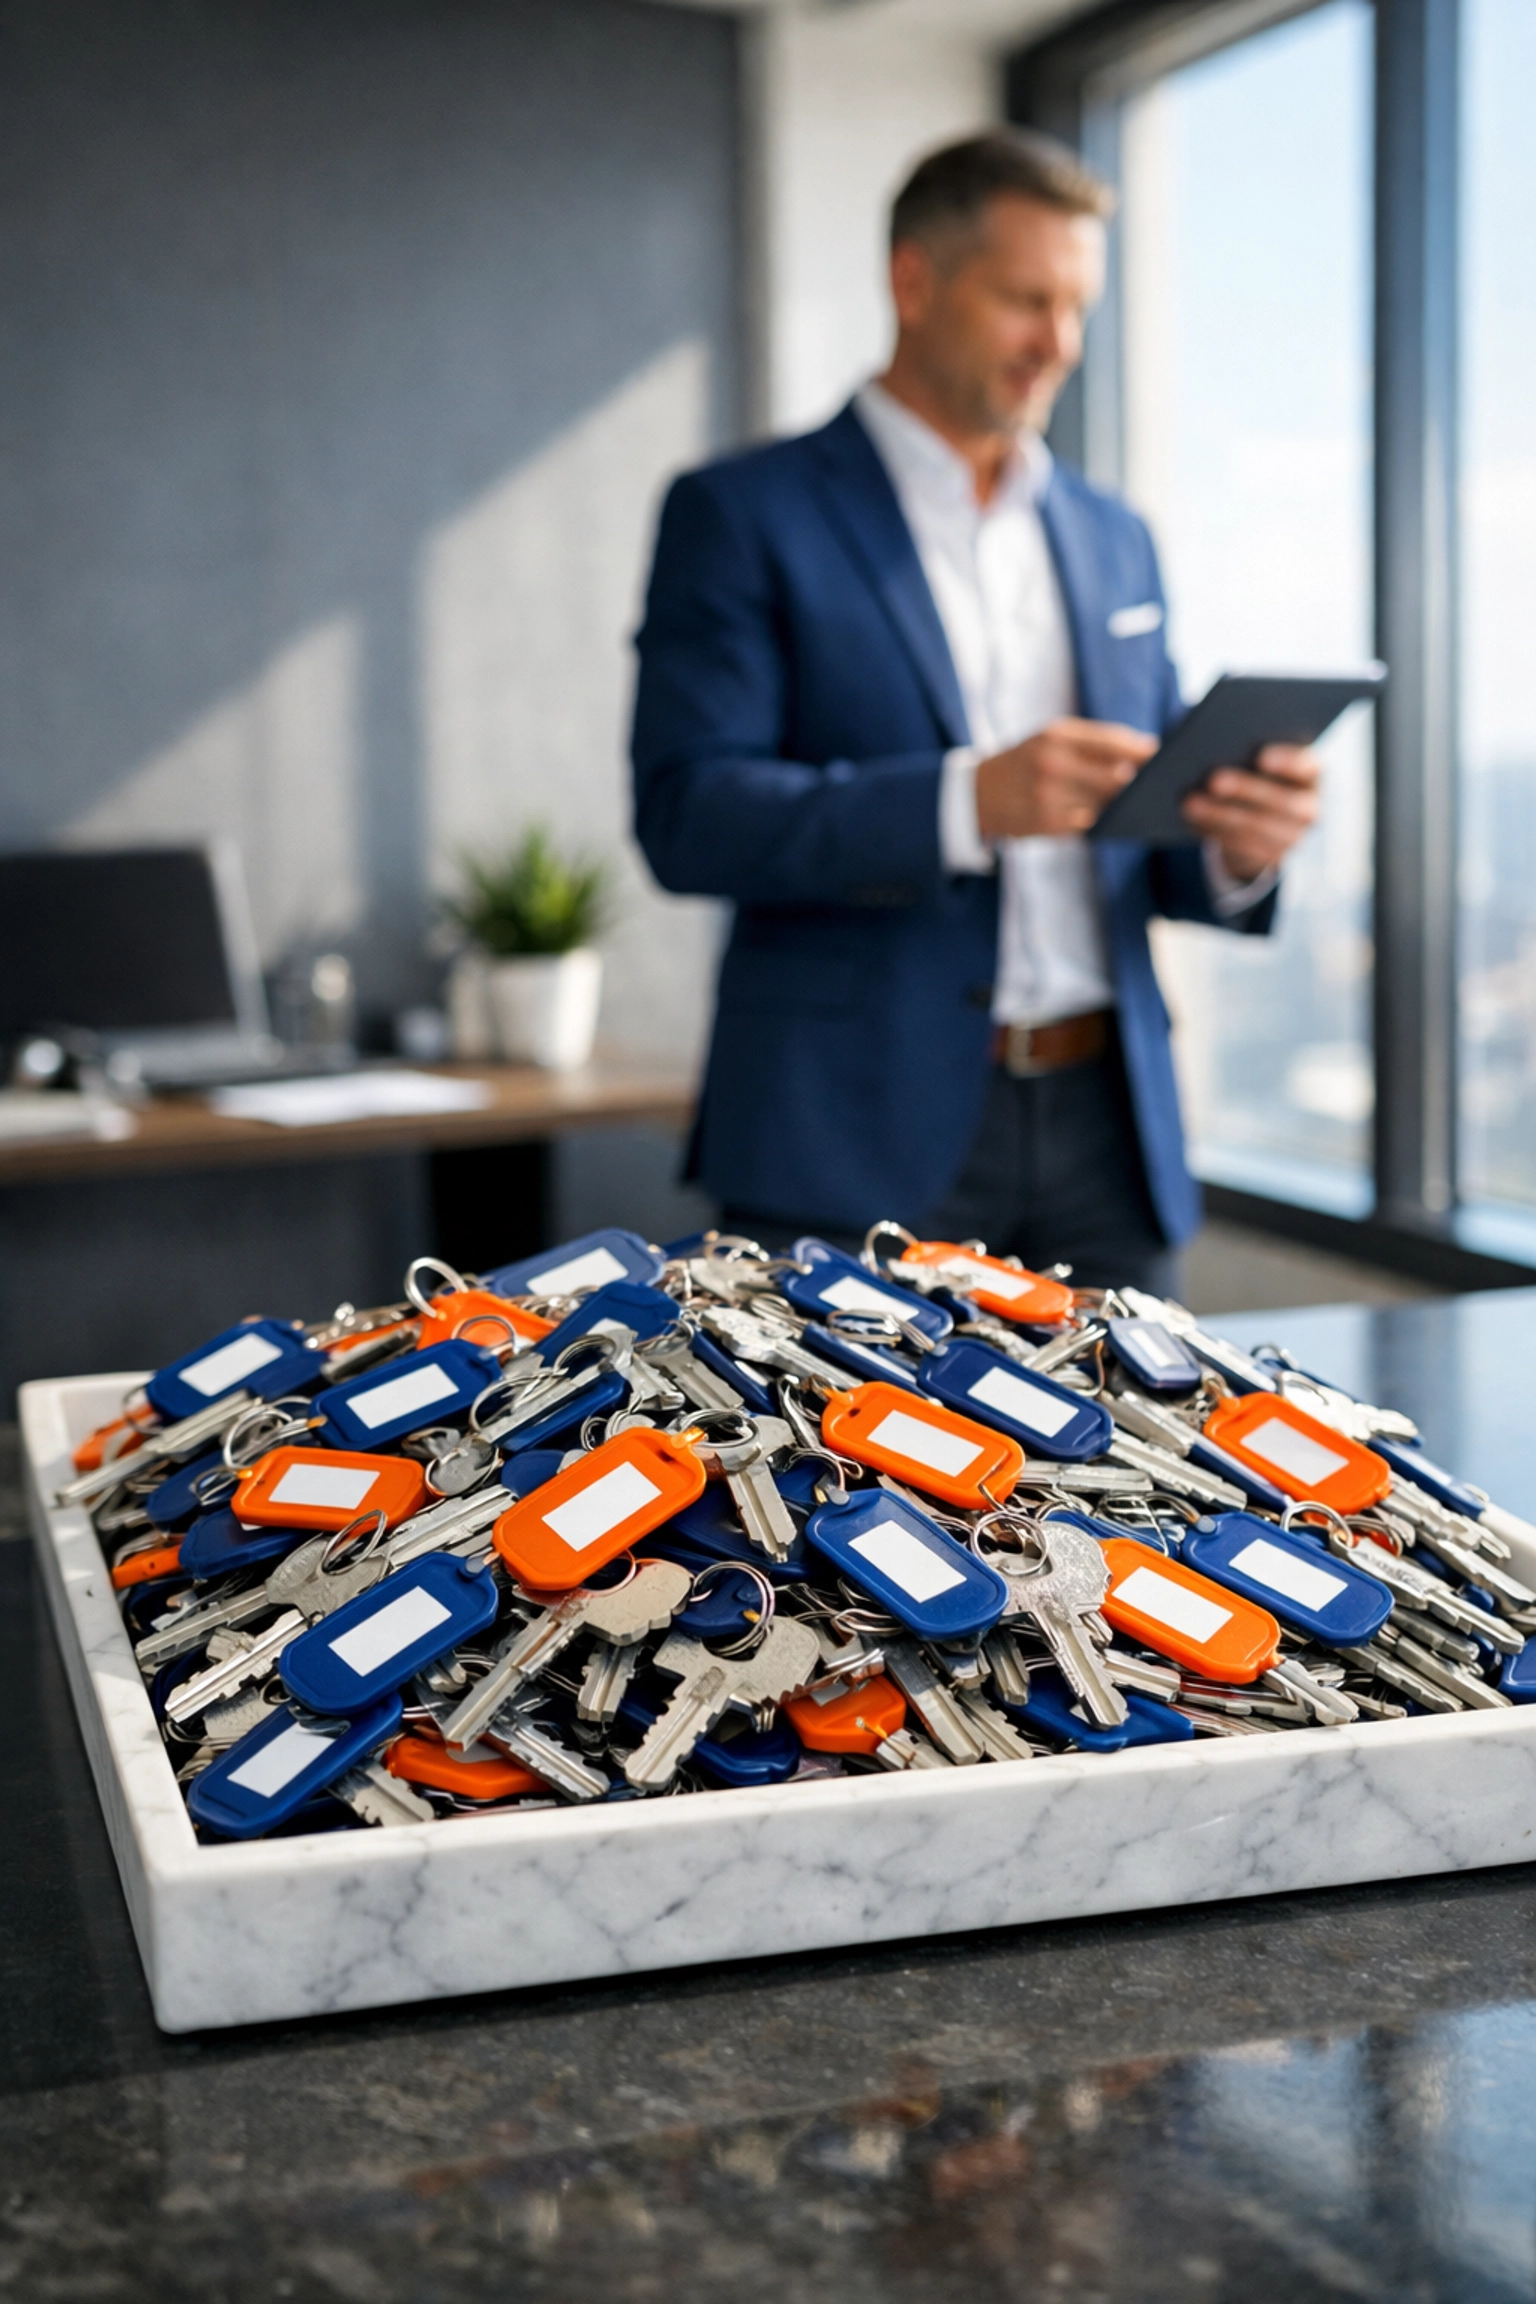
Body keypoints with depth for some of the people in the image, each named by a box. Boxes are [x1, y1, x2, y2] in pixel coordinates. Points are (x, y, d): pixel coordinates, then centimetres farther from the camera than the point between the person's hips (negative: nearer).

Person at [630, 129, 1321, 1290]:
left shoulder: (1112, 535, 17)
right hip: (861, 1140, -4)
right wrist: (968, 801, -24)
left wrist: (1235, 852, -5)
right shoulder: (741, 516, 0)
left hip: (1107, 1129, 5)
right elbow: (687, 815, -12)